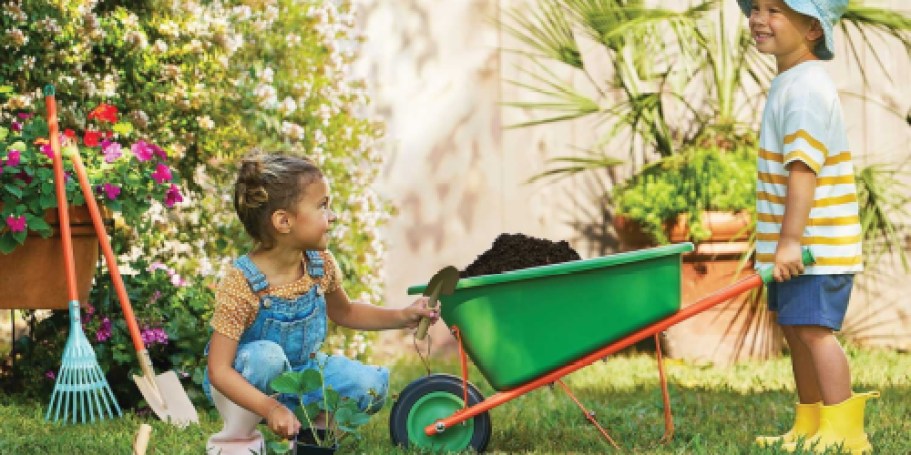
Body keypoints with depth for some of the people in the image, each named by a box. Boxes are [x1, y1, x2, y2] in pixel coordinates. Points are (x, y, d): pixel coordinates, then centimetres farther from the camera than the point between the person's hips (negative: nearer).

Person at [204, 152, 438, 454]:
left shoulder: (321, 266, -9)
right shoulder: (241, 284, -29)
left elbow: (343, 312, 14)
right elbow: (219, 370, -31)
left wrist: (402, 317, 1)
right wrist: (270, 408, -44)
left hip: (300, 371, 6)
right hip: (247, 383, -6)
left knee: (371, 385, -13)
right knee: (266, 355, -38)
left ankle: (306, 424, 10)